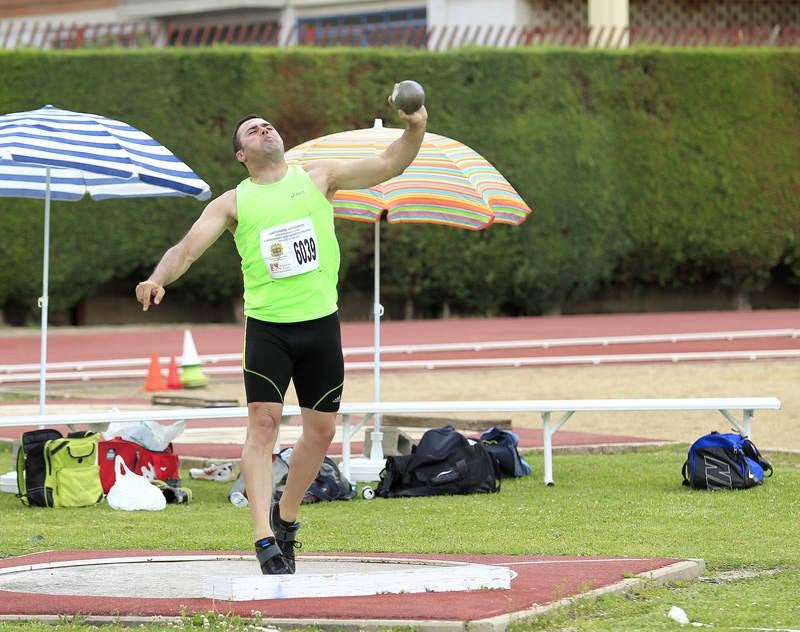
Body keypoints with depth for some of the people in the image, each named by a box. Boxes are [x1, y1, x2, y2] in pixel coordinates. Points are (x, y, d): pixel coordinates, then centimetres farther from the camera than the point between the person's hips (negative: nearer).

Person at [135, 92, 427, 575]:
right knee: (263, 423, -13)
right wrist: (158, 279, -25)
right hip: (267, 327, -2)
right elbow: (187, 247, -6)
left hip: (321, 322, 2)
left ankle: (287, 517, 29)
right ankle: (265, 538, -16)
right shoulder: (233, 203, 4)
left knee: (321, 428, 8)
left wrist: (415, 132, -15)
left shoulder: (318, 178, 8)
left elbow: (387, 165, 3)